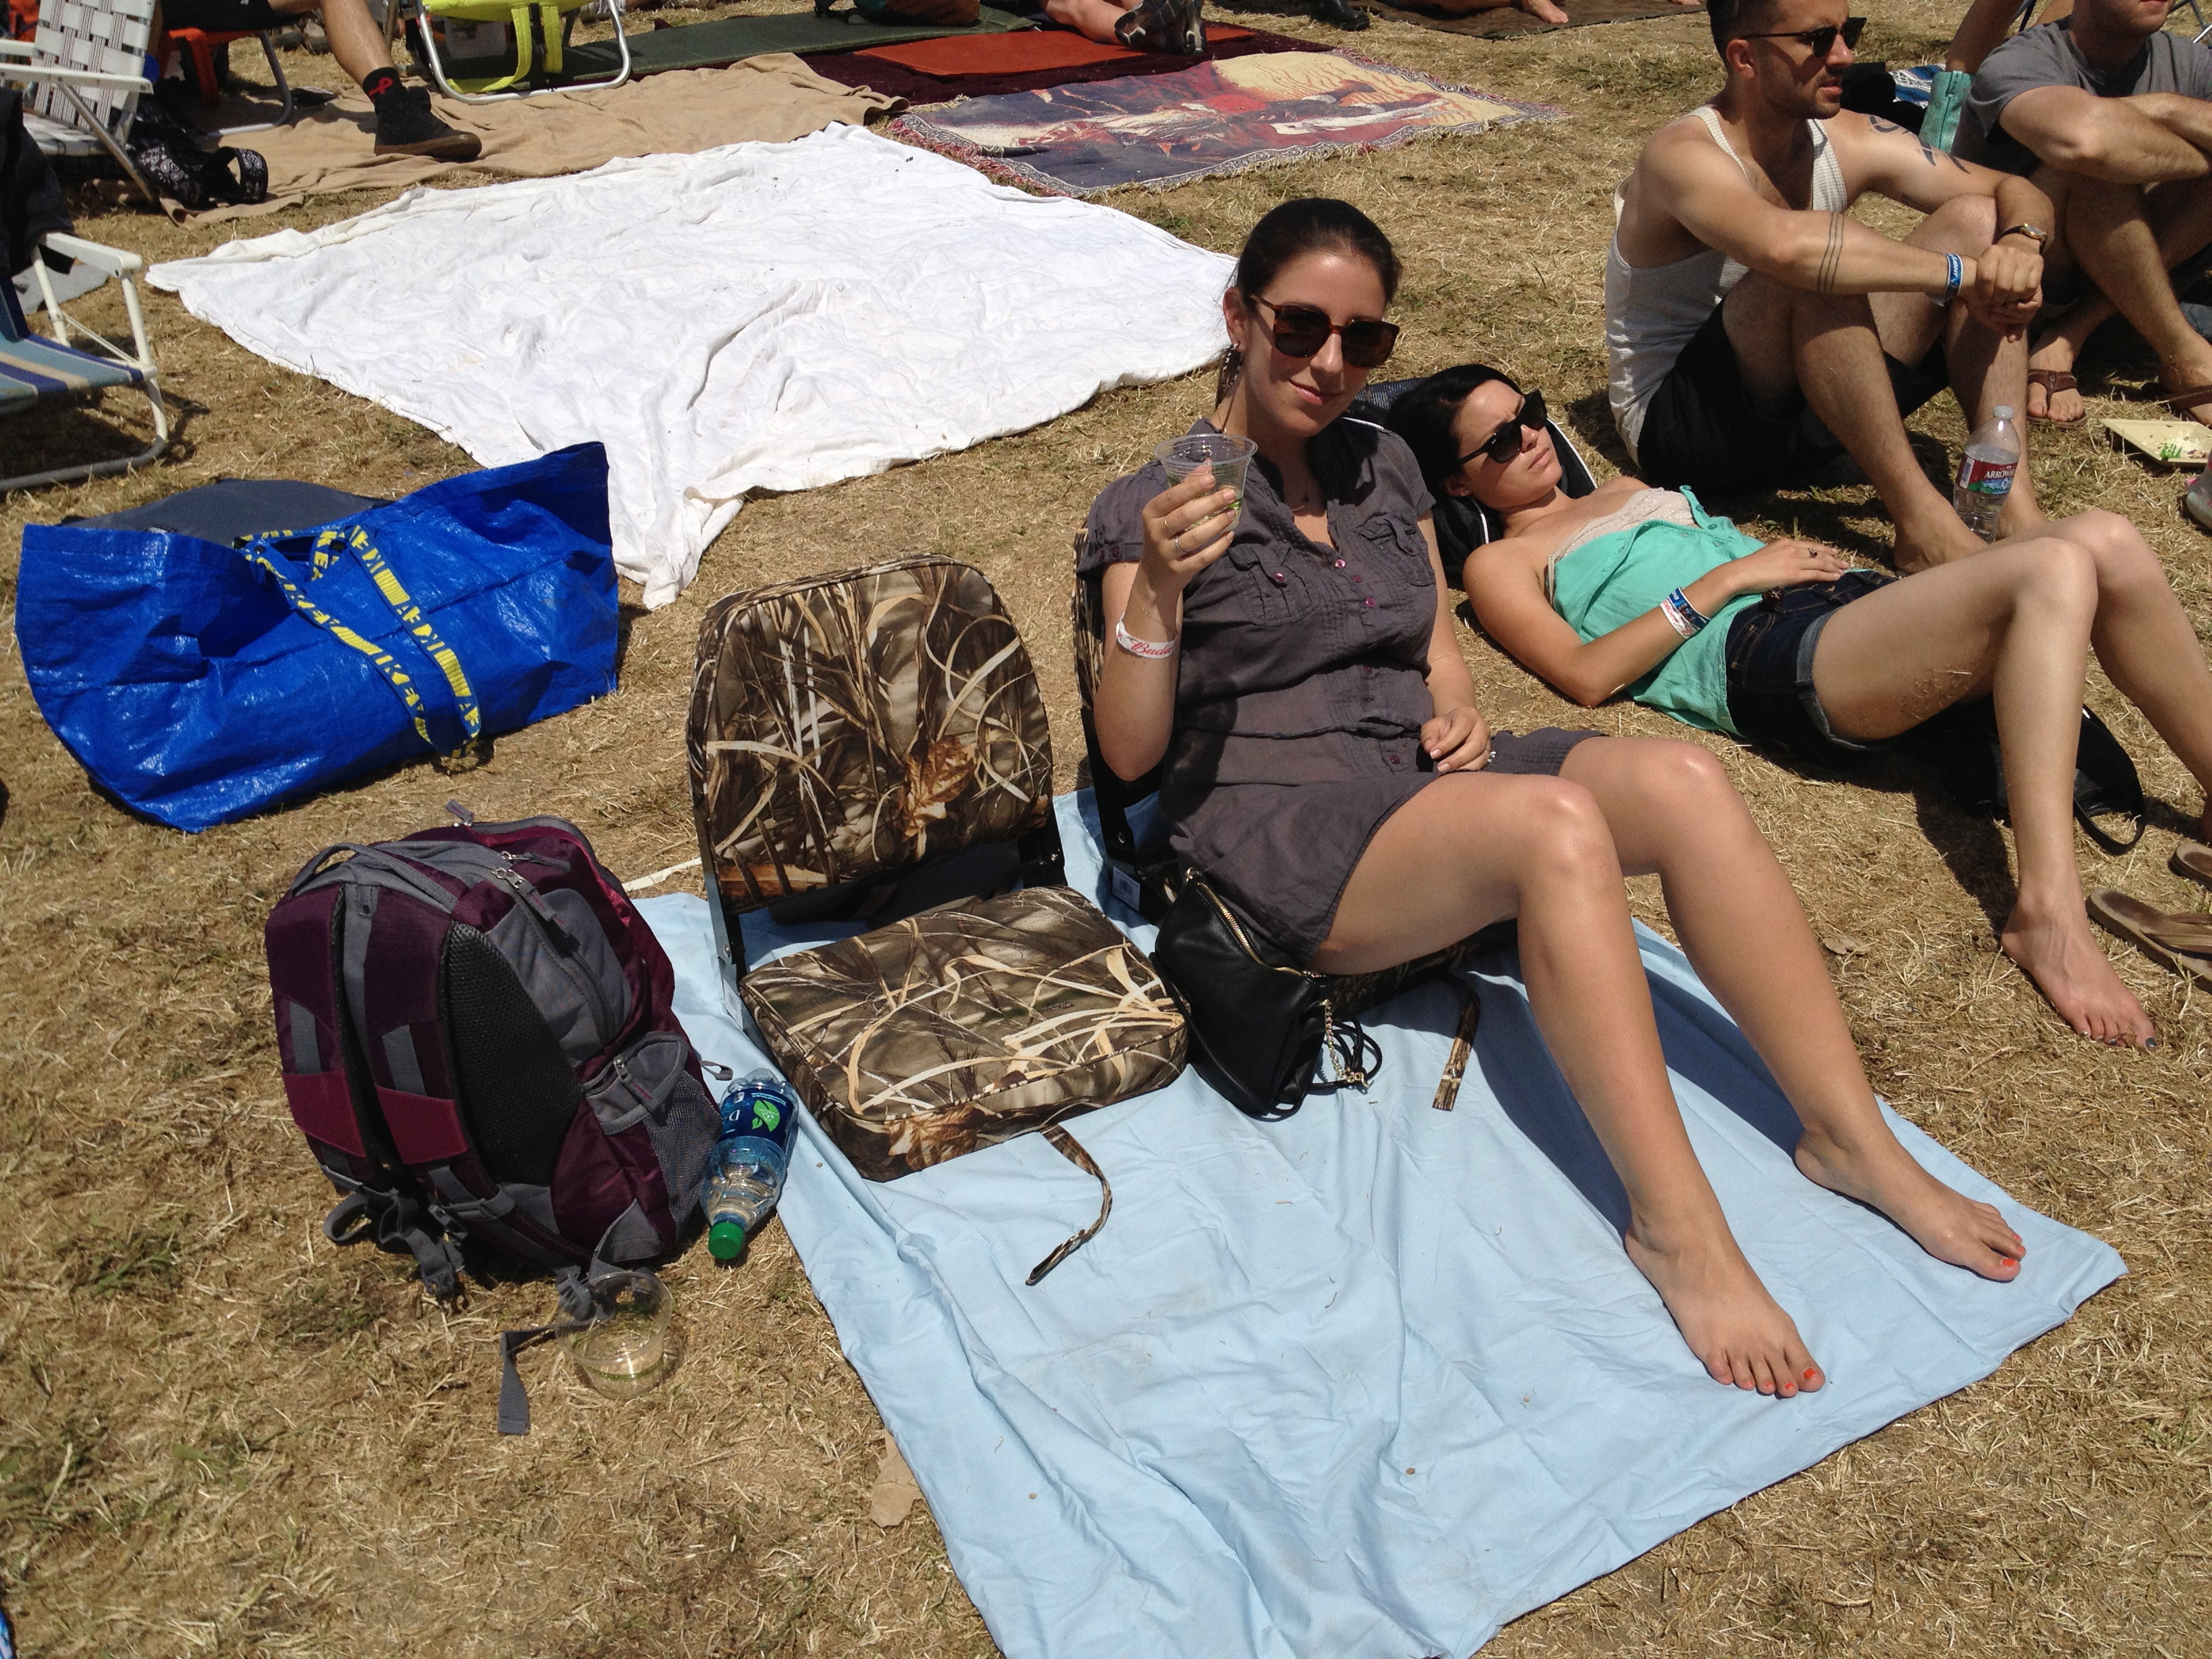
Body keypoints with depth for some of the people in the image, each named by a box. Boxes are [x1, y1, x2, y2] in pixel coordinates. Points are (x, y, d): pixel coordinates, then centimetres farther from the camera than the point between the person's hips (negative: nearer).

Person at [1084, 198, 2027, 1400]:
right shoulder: (1149, 506, -1)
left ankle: (1852, 1139, -17)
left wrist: (1460, 715, -1)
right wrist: (1158, 591, -24)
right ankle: (1674, 1224, -30)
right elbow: (1129, 752, -8)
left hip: (1422, 778, 6)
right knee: (1556, 821, -33)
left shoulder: (1383, 466, 18)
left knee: (1680, 779, -23)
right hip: (1275, 828, -5)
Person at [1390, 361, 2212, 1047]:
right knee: (2053, 568, -28)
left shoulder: (1624, 490, 32)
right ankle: (2046, 914, -36)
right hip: (1761, 655, -8)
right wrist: (1729, 577, -8)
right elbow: (1586, 674, -8)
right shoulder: (1498, 566, 8)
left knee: (2105, 541, -14)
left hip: (1846, 600, 8)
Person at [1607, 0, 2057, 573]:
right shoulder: (1682, 155, -19)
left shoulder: (1846, 141, 2)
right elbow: (1783, 242, -41)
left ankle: (2012, 501, -15)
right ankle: (1922, 522, -27)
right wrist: (1959, 272, -31)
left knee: (1974, 219, -5)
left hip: (1804, 411, 7)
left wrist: (2019, 244, -20)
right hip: (1676, 425, -7)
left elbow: (2018, 193, 5)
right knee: (1816, 267, -32)